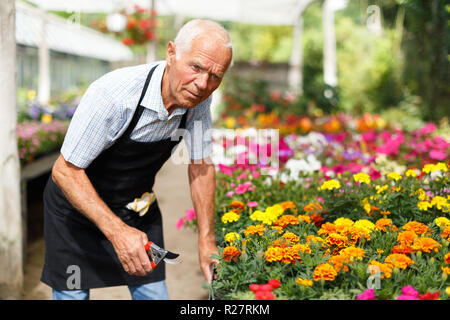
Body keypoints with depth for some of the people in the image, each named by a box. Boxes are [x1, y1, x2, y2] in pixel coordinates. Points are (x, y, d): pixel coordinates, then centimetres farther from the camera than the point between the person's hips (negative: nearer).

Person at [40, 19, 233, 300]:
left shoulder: (199, 99, -16)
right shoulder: (113, 94, -34)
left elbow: (201, 167, -3)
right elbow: (65, 171, -28)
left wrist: (207, 240, -7)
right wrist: (116, 231, -37)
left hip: (139, 208, 5)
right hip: (77, 204, -4)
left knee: (154, 293, 3)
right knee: (72, 293, 0)